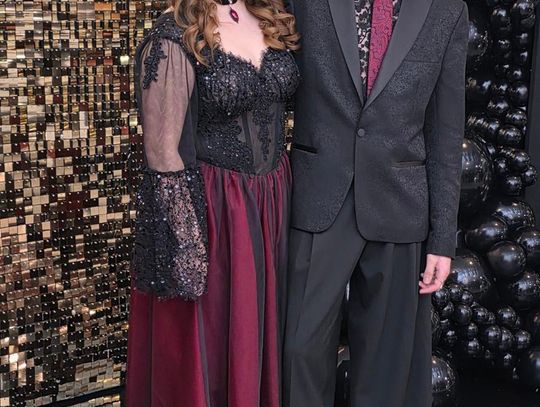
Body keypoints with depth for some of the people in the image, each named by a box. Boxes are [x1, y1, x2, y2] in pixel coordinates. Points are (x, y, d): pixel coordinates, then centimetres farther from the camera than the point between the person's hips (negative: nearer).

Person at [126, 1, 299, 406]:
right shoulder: (173, 38, -15)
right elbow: (163, 155, -15)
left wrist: (281, 196, 12)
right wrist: (186, 246, -15)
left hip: (273, 202, 7)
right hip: (206, 208, -6)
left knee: (265, 329, 19)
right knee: (210, 340, 9)